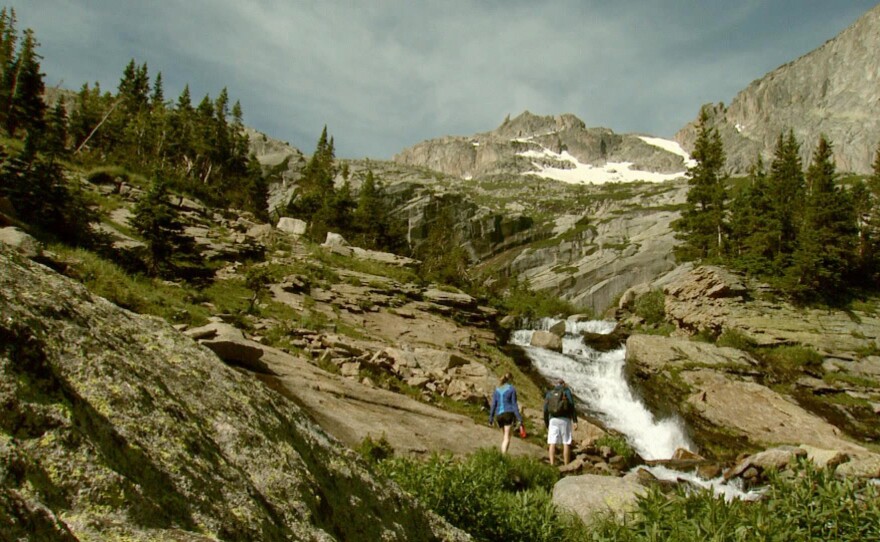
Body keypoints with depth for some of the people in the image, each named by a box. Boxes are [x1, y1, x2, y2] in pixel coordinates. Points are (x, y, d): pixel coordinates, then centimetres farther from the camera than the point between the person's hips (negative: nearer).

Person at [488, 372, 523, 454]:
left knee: (504, 436, 22)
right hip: (509, 414, -5)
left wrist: (491, 419, 10)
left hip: (499, 415, 5)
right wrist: (519, 419, -7)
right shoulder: (512, 389, -2)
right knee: (507, 438, -7)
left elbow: (493, 405, 6)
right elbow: (514, 404, -7)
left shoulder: (497, 390, 11)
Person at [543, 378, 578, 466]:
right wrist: (575, 421, -8)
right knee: (566, 443, 4)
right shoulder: (567, 391, 3)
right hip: (565, 420, -2)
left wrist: (546, 424, 15)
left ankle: (552, 465, -8)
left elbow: (545, 410, 7)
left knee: (552, 443, 0)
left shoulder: (549, 393, 11)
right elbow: (572, 406, -8)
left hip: (553, 420, 2)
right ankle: (566, 465, 3)